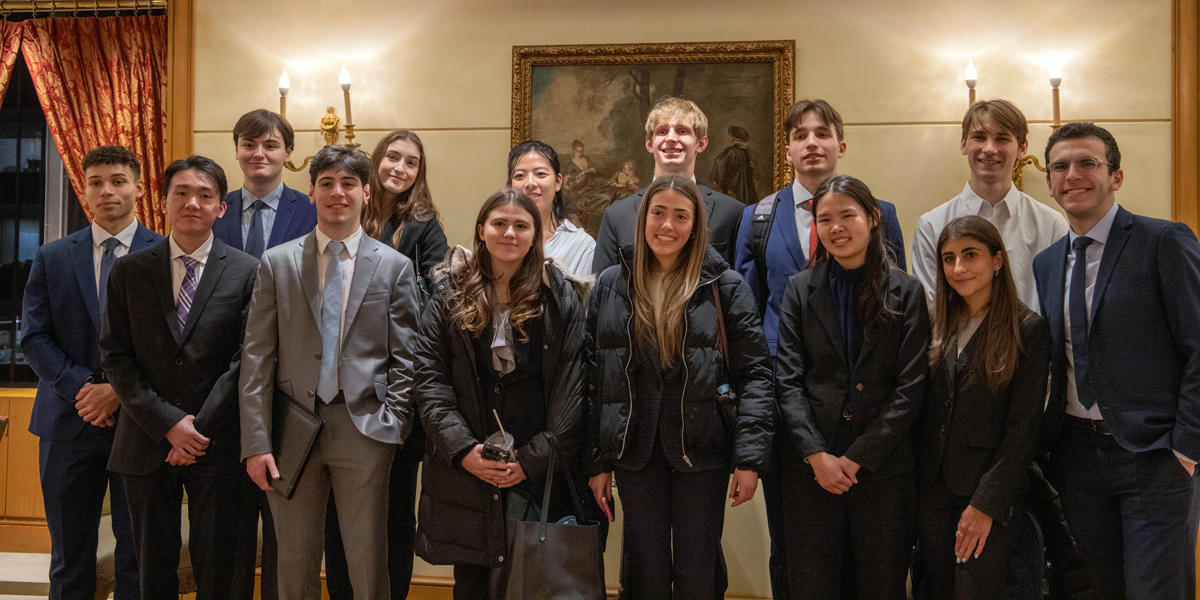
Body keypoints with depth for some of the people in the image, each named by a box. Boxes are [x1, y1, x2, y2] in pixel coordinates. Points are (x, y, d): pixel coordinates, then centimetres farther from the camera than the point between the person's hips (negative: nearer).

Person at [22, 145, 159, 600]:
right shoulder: (52, 258, 8)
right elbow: (34, 337, 3)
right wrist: (81, 388, -11)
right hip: (69, 424, 2)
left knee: (139, 555, 5)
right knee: (70, 558, 12)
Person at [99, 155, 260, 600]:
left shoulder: (247, 272, 0)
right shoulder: (129, 272, 6)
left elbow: (248, 359, -5)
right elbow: (115, 356, 1)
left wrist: (201, 428, -11)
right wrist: (167, 423, -10)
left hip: (218, 446, -2)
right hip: (147, 443, 2)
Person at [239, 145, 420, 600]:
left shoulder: (395, 266, 5)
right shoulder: (277, 263, 6)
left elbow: (404, 358, 4)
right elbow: (256, 358, 1)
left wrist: (391, 425, -6)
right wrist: (257, 442, -5)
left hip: (364, 429, -1)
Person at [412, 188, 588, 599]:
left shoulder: (559, 296, 3)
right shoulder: (451, 294, 6)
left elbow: (569, 384, -1)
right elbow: (429, 376, 1)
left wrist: (535, 457, -8)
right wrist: (462, 449, -9)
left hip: (534, 468, -1)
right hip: (463, 466, 2)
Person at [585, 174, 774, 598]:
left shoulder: (725, 287, -2)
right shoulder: (610, 286, 6)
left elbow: (753, 373, -4)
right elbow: (595, 378, 5)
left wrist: (749, 457, -11)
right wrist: (596, 460, 2)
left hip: (702, 452, -2)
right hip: (636, 453, 2)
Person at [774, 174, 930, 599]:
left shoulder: (906, 293, 1)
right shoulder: (801, 290, 5)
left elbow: (910, 387, -4)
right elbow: (788, 381, 0)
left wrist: (857, 458, -10)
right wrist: (817, 454, -11)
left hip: (883, 468, -1)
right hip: (810, 468, 1)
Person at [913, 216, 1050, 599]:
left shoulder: (1027, 330, -7)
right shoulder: (939, 326, 7)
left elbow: (1023, 429, -10)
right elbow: (921, 409, 8)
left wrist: (986, 503, -13)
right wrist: (913, 486, 0)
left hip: (990, 493, -4)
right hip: (932, 491, 4)